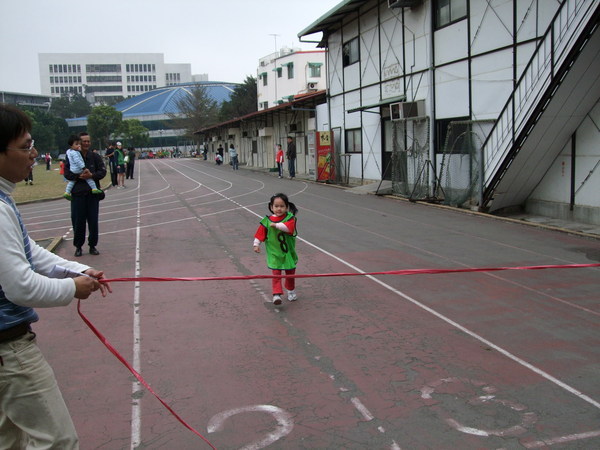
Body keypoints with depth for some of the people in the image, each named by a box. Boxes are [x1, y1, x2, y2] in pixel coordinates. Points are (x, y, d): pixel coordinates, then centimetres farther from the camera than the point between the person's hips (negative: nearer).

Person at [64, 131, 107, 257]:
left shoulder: (95, 157, 6)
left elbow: (103, 171, -1)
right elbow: (67, 173, -3)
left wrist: (92, 175, -19)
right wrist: (79, 176, -20)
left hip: (93, 193, 1)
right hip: (77, 194, -1)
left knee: (93, 220, 4)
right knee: (78, 221, 2)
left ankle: (92, 245, 17)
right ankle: (78, 246, 16)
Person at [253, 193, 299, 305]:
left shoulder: (289, 218, -9)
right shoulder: (267, 220, -5)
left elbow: (288, 227, -28)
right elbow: (260, 233, -2)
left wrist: (276, 225, -27)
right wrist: (256, 244, -7)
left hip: (288, 252, 1)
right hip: (274, 253, -1)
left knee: (290, 273, 17)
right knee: (276, 273, -8)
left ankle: (291, 291, 38)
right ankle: (277, 294, -9)